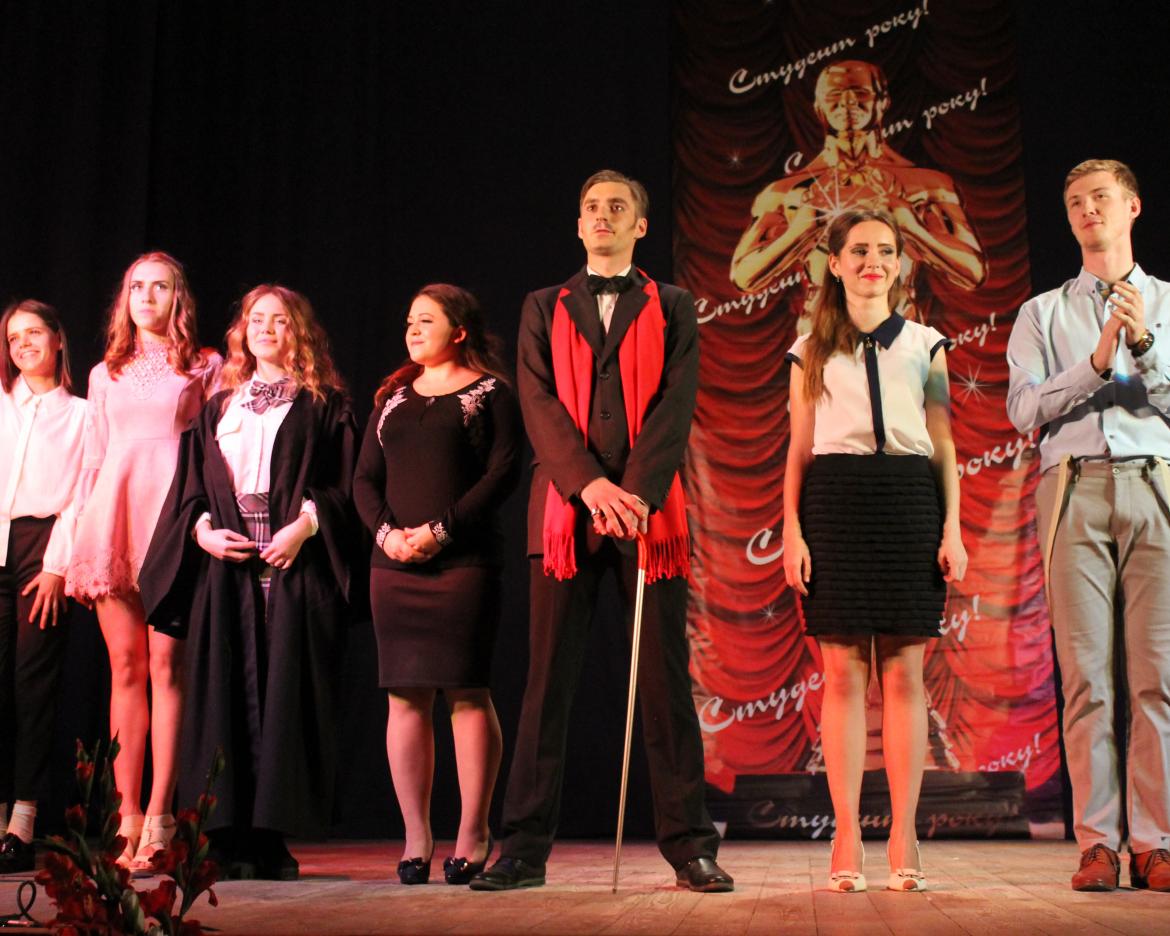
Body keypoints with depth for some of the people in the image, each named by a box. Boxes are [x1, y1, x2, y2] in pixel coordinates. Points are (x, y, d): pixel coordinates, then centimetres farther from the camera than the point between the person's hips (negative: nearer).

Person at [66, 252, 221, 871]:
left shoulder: (204, 367, 10)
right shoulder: (106, 374, 21)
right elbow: (93, 458, 20)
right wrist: (81, 535, 11)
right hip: (114, 518, 3)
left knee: (165, 666, -9)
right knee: (125, 668, 0)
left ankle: (158, 818, -8)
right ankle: (126, 815, 2)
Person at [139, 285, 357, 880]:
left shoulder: (323, 404, 10)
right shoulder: (218, 408, 21)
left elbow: (344, 484, 1)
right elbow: (189, 487, 18)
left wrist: (305, 524, -14)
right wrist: (203, 529, -1)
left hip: (294, 567, -3)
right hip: (224, 567, 3)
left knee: (284, 693, -7)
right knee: (224, 692, -3)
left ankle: (271, 836, -4)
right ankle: (227, 836, -1)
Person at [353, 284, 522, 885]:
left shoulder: (489, 392, 4)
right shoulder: (392, 396, 19)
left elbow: (504, 472, -6)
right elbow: (365, 478, 14)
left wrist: (442, 529, -13)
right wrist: (386, 531, -5)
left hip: (463, 561, -5)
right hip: (394, 565, 5)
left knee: (467, 694, -5)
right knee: (405, 695, 1)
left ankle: (473, 836, 1)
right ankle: (416, 839, 5)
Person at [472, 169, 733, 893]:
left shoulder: (672, 309, 13)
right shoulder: (544, 310, 16)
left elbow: (676, 406, 0)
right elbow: (540, 406, 2)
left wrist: (637, 492, -15)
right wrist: (591, 486, -14)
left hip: (649, 509, -1)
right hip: (565, 508, 1)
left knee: (666, 680, 0)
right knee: (548, 681, 0)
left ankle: (689, 845, 5)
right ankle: (526, 849, 4)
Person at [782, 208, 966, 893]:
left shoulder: (926, 344, 15)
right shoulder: (812, 351, 15)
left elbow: (944, 446, 12)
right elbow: (799, 450, 11)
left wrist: (953, 529, 2)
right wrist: (793, 530, -1)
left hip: (910, 500, 0)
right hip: (836, 499, 0)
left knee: (904, 673, -2)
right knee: (843, 673, -4)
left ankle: (904, 840, 1)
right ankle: (847, 840, -1)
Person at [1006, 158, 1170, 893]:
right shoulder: (1043, 314, 18)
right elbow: (1023, 408, 4)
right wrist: (1096, 363, -8)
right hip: (1075, 491, 0)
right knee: (1086, 674, -5)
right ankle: (1098, 845, -3)